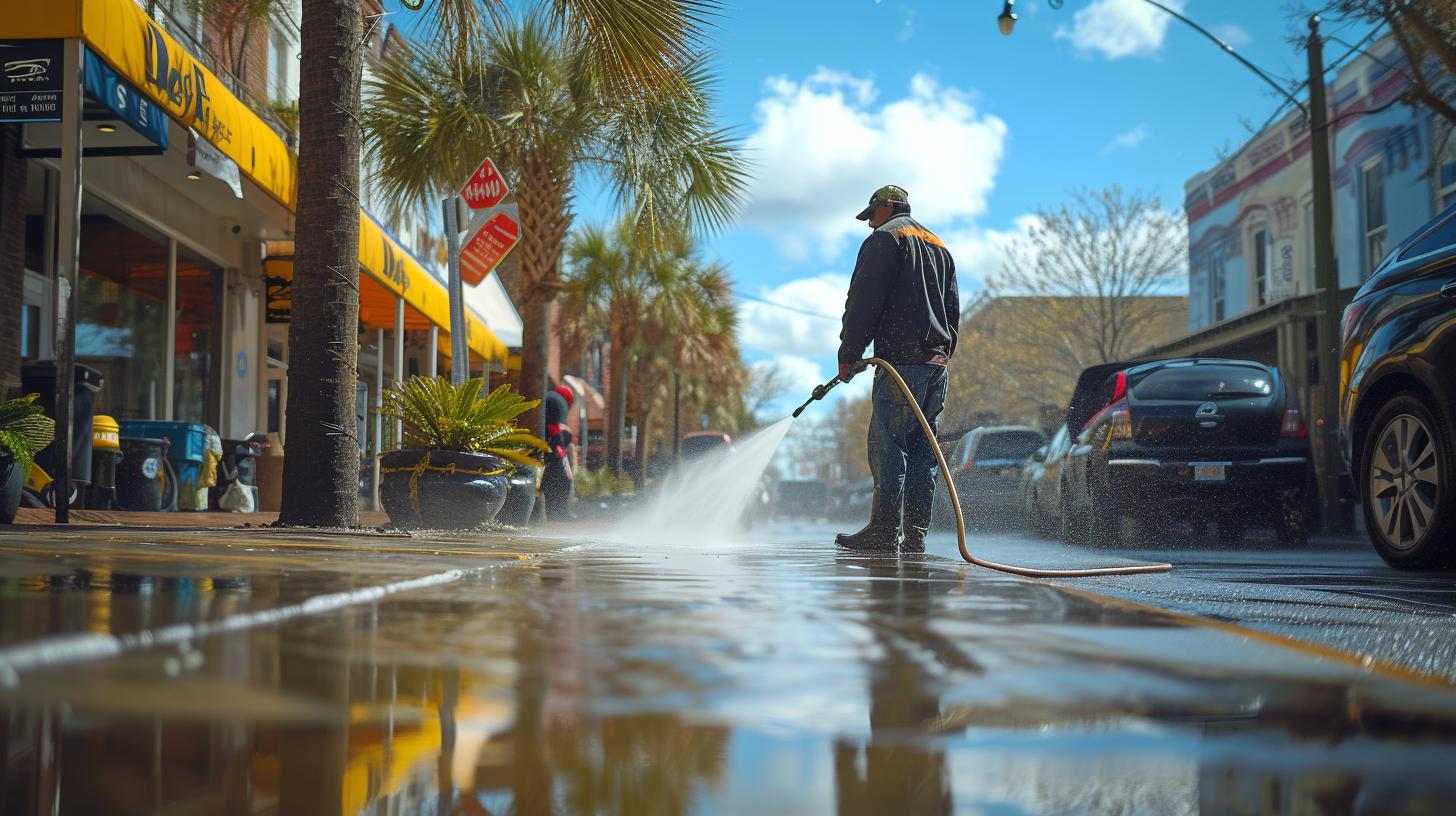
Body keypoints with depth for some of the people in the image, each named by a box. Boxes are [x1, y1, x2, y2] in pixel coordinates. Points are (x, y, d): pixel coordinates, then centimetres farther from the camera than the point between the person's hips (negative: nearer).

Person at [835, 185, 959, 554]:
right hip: (937, 362, 8)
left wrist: (848, 354, -4)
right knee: (921, 448, 7)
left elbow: (863, 301, -8)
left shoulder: (885, 238, 1)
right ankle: (915, 535, 6)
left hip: (901, 359, -8)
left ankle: (885, 533, -13)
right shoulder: (939, 246, 27)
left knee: (887, 445, -9)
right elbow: (953, 310, 24)